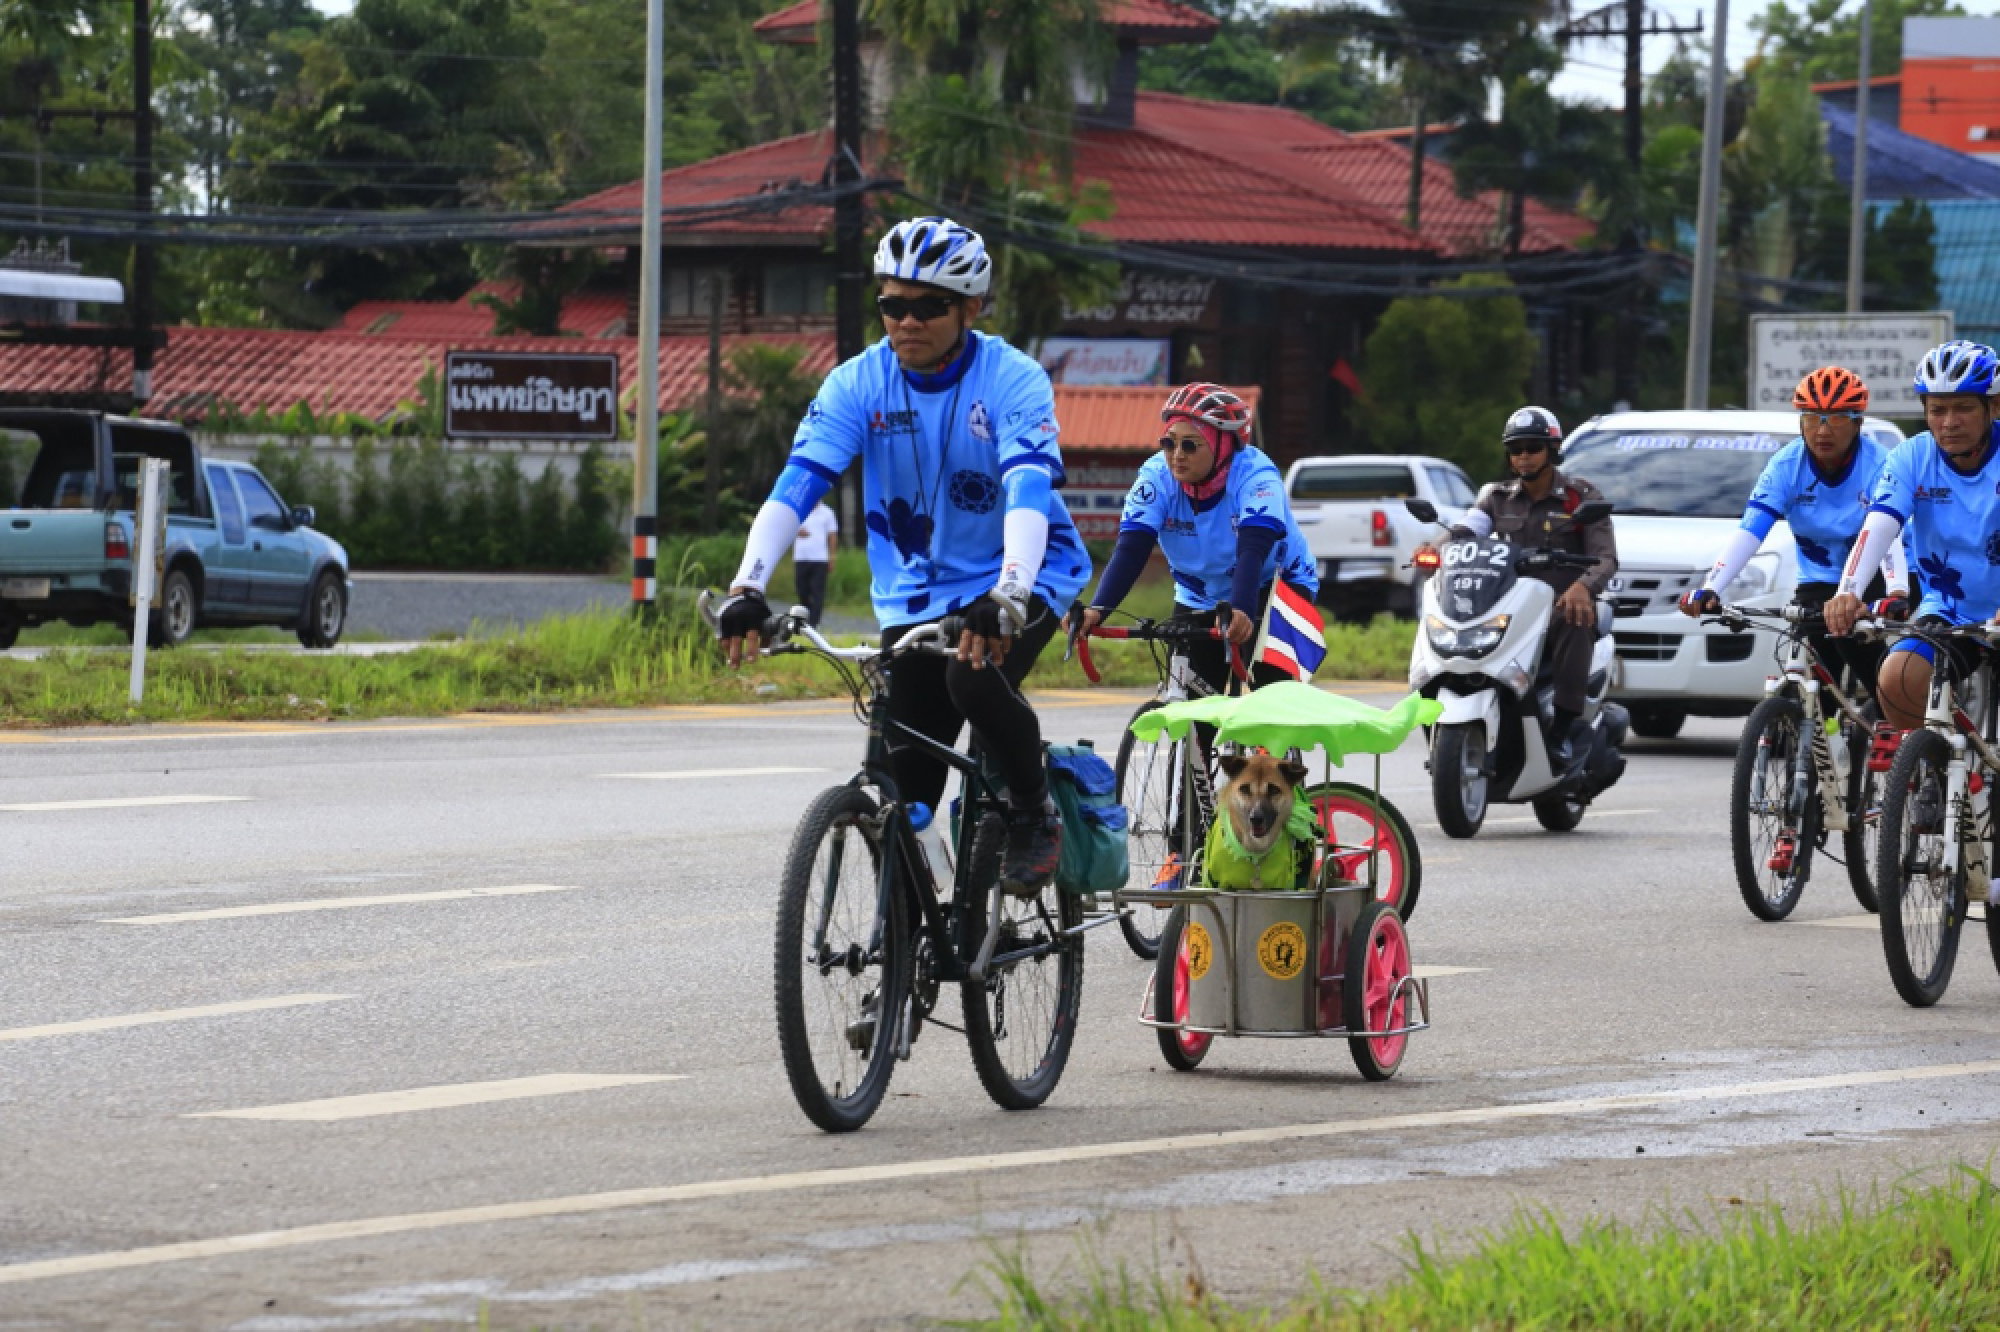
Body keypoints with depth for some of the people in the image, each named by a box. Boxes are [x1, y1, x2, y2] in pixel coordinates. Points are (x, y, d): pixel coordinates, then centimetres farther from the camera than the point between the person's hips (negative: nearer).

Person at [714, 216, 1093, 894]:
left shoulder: (1014, 380, -17)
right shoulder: (859, 383, -9)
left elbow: (1029, 490, -32)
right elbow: (796, 482, -20)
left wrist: (1007, 597, -49)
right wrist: (747, 588, -35)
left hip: (1020, 579, -3)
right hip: (915, 594, 3)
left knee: (974, 674, -33)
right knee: (907, 786, -3)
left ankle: (1034, 814, -7)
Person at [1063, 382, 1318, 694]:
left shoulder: (1255, 474, -28)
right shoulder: (1157, 476, -20)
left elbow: (1253, 549, -42)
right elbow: (1131, 549, -29)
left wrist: (1242, 610, -60)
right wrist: (1097, 609, -45)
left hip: (1276, 585, -3)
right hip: (1200, 601, 3)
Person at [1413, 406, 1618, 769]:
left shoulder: (1582, 497, 7)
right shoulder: (1498, 498, 18)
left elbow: (1606, 556, -3)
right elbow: (1465, 529, 1)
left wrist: (1584, 586, -26)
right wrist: (1435, 546, -24)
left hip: (1562, 606, -3)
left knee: (1575, 619, -40)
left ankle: (1563, 728, -37)